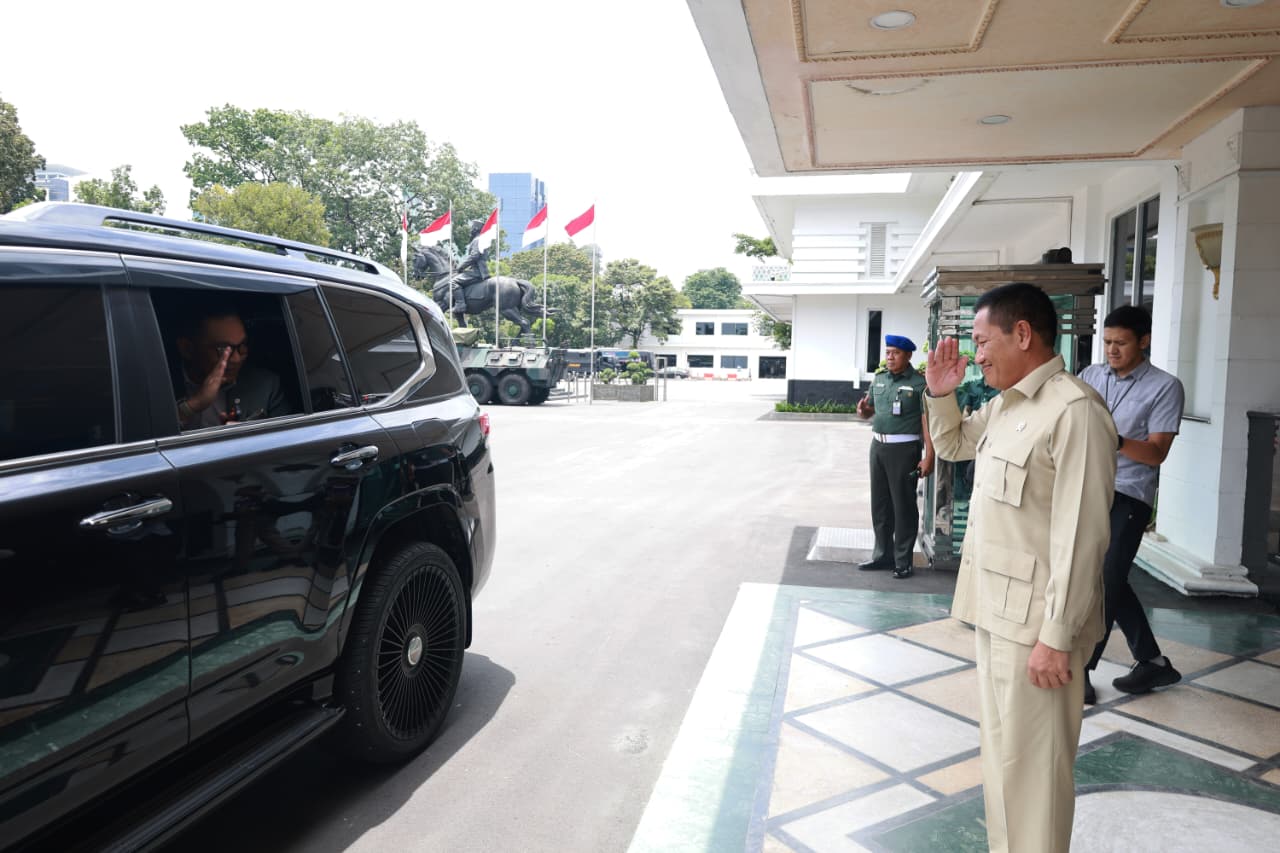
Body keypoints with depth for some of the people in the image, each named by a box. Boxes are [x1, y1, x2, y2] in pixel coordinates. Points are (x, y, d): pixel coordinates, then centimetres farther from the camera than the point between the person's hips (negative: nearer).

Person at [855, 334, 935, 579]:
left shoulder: (919, 383, -8)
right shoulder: (879, 379, 10)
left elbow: (927, 420, -13)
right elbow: (869, 411, 20)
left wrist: (929, 456, -20)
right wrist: (863, 411, -5)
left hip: (904, 449, -6)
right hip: (878, 446, 6)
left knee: (903, 505, 0)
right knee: (880, 503, 13)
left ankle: (903, 561, 10)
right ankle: (883, 554, 25)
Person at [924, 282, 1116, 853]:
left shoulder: (1073, 411, -19)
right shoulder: (1004, 404, 9)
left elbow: (1080, 535, -22)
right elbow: (952, 445, 28)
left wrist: (1056, 637, -21)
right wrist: (941, 395, 10)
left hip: (1036, 618, -9)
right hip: (995, 607, 9)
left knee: (1030, 763, 3)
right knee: (1001, 749, 21)